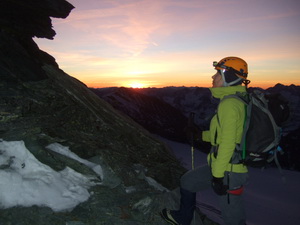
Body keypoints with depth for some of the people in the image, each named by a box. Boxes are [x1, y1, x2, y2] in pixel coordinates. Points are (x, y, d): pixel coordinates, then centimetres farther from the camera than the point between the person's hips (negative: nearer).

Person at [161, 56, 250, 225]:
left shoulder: (229, 104, -21)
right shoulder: (238, 101, 9)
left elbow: (227, 143, -24)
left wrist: (218, 175, -19)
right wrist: (202, 135, 14)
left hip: (228, 170, -10)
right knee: (187, 181, 22)